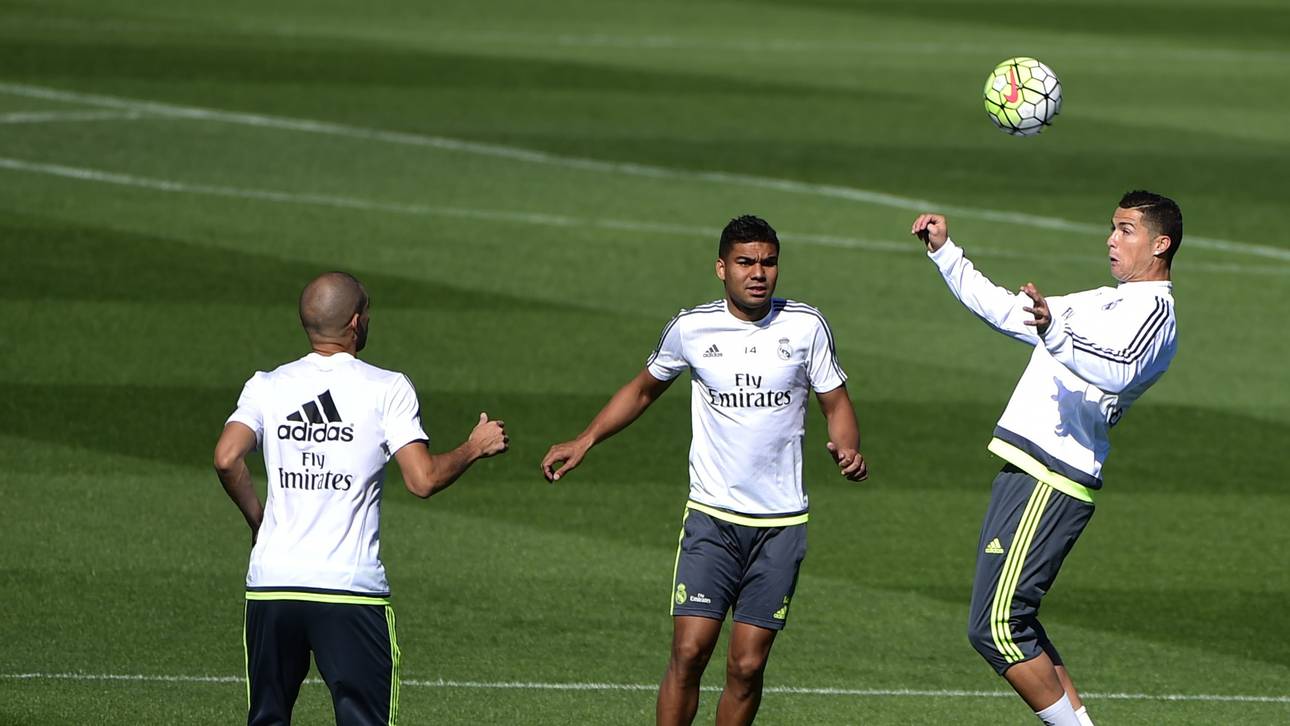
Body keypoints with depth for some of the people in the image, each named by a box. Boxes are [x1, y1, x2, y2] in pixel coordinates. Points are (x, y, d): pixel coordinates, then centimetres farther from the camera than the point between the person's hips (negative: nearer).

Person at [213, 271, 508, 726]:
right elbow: (423, 480, -10)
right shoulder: (387, 389, -2)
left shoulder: (267, 387, 5)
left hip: (270, 582, 3)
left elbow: (227, 458, -10)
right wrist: (475, 449, 8)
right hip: (351, 587, -3)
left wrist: (256, 518, 7)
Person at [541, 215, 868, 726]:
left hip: (780, 524, 0)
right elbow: (643, 390, 17)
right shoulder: (691, 329, 0)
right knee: (689, 652, -11)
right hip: (711, 515, 0)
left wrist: (847, 449, -13)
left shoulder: (805, 326, -1)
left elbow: (836, 401, 9)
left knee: (747, 666, -2)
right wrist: (584, 442, 7)